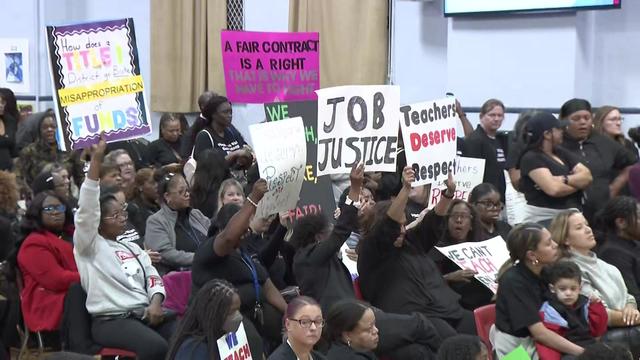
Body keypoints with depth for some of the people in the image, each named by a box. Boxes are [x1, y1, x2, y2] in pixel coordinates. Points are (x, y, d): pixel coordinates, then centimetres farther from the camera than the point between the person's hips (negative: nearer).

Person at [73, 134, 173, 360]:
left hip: (145, 314, 6)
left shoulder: (133, 247, 24)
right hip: (111, 320, -6)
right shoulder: (89, 245, 3)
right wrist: (96, 159, -20)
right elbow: (87, 208, -12)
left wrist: (156, 302, -5)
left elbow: (153, 278, 20)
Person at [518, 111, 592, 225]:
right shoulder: (531, 158, -9)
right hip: (544, 219, -7)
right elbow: (554, 189, -20)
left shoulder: (561, 153, 15)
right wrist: (578, 183, -2)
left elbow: (587, 177, 5)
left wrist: (563, 180, -13)